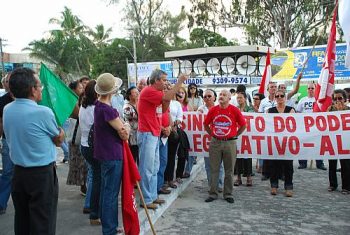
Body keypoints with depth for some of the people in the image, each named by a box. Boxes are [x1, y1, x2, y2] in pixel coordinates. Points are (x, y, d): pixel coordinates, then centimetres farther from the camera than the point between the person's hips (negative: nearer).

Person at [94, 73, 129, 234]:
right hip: (112, 156, -10)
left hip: (105, 154, 10)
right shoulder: (107, 110, -23)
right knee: (111, 194, -1)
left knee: (106, 191, 19)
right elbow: (124, 134, -17)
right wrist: (127, 127, 4)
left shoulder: (99, 105, 6)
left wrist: (122, 127, -9)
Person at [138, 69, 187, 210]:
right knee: (147, 169, -4)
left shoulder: (157, 92, 15)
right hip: (147, 134, -10)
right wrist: (180, 82, -16)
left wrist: (169, 96, 2)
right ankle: (146, 200, 3)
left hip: (155, 134, 10)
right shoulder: (148, 91, -14)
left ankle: (152, 196, 24)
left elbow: (164, 110, 14)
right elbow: (167, 97, -24)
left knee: (154, 168, 14)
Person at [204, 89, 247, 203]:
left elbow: (243, 125, 4)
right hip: (215, 143, 2)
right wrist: (212, 134, 8)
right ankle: (212, 193, 16)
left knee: (229, 170, 7)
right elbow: (206, 124, 15)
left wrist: (235, 135, 3)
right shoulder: (213, 110, 2)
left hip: (230, 143, -1)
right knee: (214, 169, 6)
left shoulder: (234, 110, -4)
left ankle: (228, 194, 19)